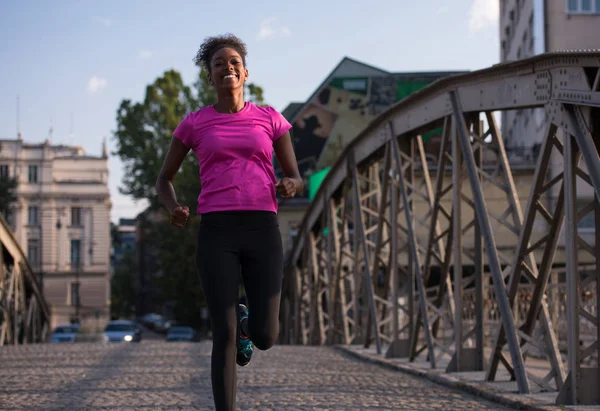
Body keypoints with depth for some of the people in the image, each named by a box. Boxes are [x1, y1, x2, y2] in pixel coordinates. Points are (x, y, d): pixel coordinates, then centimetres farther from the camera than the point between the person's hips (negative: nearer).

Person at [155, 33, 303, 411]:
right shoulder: (193, 124, 11)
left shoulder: (270, 119, 12)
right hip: (216, 233, -1)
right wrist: (174, 208, -5)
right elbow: (164, 181, 19)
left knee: (264, 338, -2)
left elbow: (297, 180, 14)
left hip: (262, 231, 1)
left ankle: (246, 320, 37)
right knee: (225, 336, -12)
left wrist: (289, 186, -12)